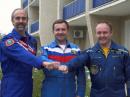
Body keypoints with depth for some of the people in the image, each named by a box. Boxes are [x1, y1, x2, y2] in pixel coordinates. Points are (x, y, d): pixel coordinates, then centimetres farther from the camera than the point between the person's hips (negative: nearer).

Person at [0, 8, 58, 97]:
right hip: (12, 86, -6)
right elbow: (23, 55, -30)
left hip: (28, 84, 6)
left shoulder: (33, 40, 9)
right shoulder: (7, 40, -13)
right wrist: (42, 63, -43)